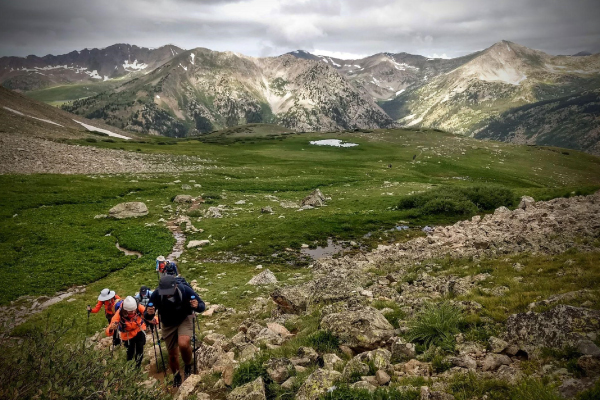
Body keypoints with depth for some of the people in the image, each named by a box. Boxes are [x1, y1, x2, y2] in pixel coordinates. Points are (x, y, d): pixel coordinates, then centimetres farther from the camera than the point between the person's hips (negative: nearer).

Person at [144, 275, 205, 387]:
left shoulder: (185, 290, -31)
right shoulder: (156, 295, -28)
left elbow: (202, 306, -19)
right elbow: (147, 316, -15)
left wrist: (197, 306, -43)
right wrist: (149, 313, -40)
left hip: (185, 319, -2)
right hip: (168, 324, 2)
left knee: (183, 344, -29)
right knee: (172, 355, 12)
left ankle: (188, 365, 3)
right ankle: (176, 376, 44)